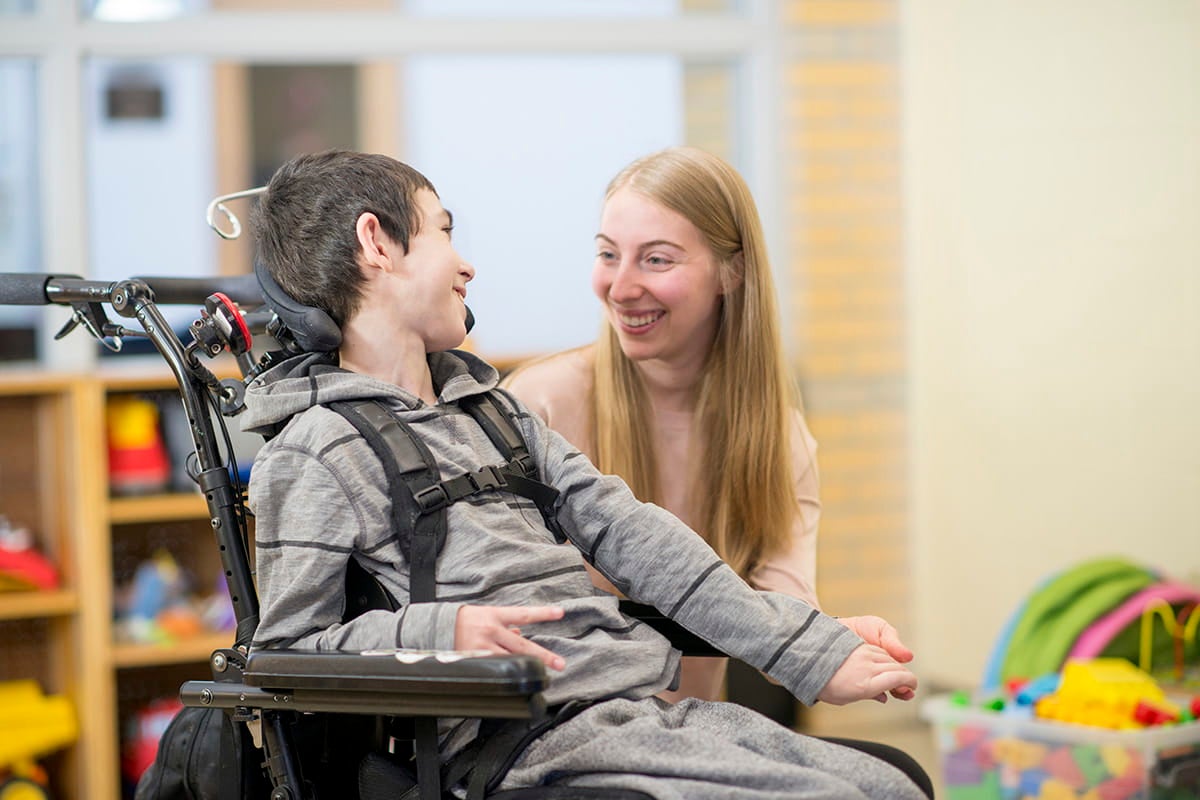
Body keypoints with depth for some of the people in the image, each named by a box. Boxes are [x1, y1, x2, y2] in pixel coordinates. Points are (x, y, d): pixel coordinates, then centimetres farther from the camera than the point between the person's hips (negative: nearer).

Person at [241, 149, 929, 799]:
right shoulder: (315, 452, -4)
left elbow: (627, 533, 14)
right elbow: (284, 650, -8)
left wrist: (815, 653, 8)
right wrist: (438, 633, -25)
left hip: (650, 707, 8)